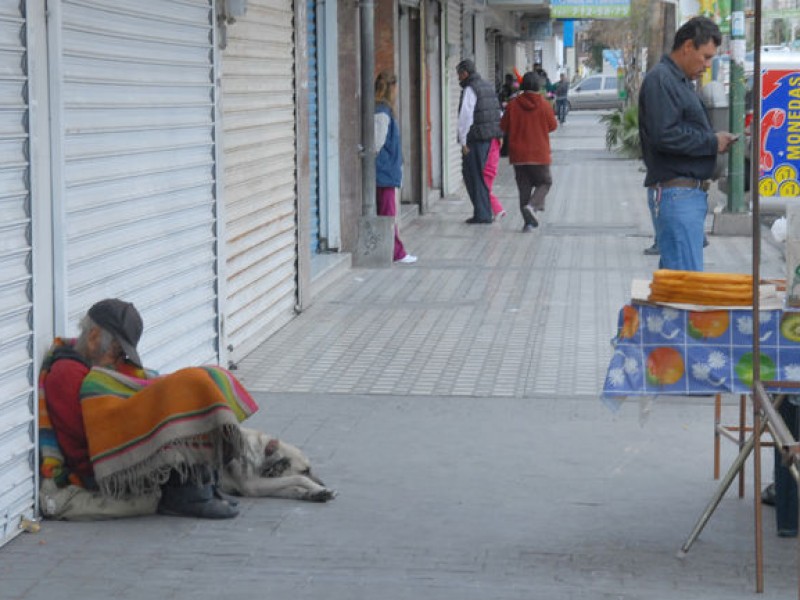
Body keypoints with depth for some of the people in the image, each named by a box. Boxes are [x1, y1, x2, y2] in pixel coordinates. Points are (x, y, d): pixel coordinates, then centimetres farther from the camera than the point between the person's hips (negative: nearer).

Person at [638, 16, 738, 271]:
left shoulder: (681, 81, 20)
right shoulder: (660, 80, -12)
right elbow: (663, 136, -22)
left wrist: (715, 140, 7)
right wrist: (712, 143, -13)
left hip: (691, 190, 10)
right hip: (675, 191, -10)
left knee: (671, 271, 13)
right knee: (688, 277, -13)